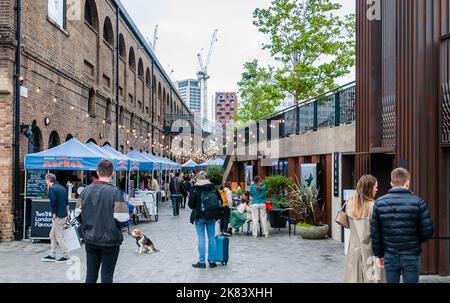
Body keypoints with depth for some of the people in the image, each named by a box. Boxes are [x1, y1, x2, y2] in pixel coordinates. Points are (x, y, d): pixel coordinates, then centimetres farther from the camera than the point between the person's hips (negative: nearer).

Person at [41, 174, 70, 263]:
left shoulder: (52, 189, -13)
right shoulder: (62, 188, 13)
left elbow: (53, 203, -20)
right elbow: (67, 203, 17)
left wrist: (54, 215, -11)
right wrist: (67, 214, 21)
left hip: (58, 216, -9)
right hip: (64, 215, 9)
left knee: (59, 236, 0)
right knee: (52, 235, 17)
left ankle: (66, 256, 4)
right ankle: (52, 255, 22)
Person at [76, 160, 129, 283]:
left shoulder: (86, 190, -1)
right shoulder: (115, 192, -15)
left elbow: (79, 215, 3)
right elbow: (122, 218, -19)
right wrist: (127, 215, 3)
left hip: (91, 240, 4)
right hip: (110, 241, -4)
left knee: (91, 274, 13)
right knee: (107, 275, 8)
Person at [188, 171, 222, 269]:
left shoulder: (195, 189, -8)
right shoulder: (213, 187, 3)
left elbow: (191, 204, -9)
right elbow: (219, 201, 5)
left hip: (199, 217, -3)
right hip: (211, 217, 3)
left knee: (201, 238, 1)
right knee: (212, 238, 9)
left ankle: (202, 262, 3)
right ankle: (212, 261, 13)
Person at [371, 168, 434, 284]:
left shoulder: (379, 203, -2)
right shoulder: (418, 202, -7)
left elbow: (375, 232, -1)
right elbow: (428, 230, -9)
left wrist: (379, 255, 8)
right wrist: (416, 241, 11)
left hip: (390, 256, 2)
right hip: (411, 256, -1)